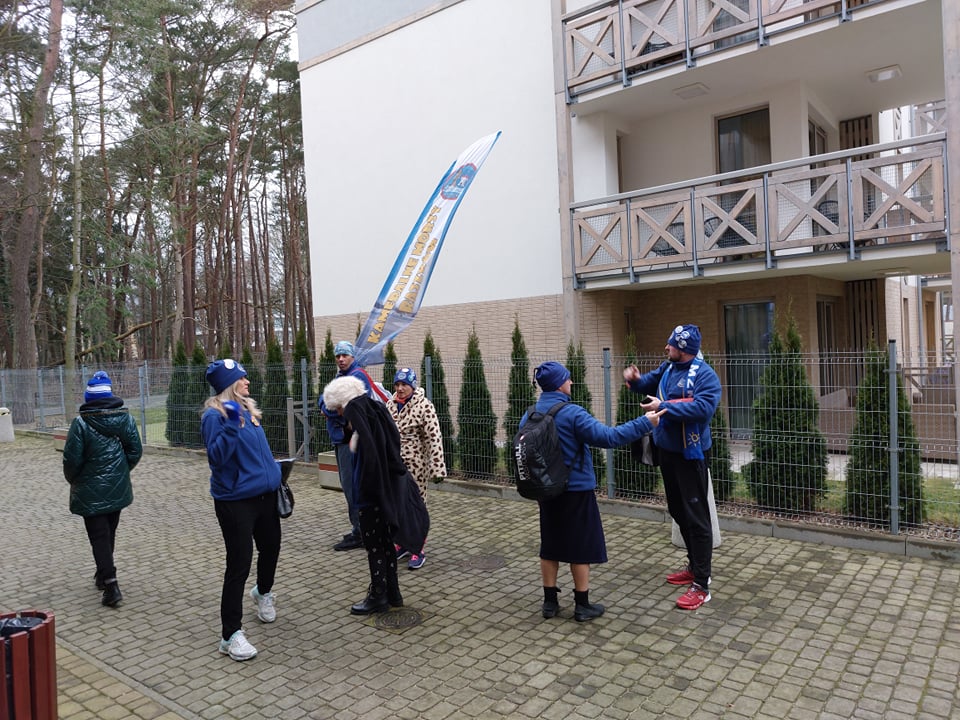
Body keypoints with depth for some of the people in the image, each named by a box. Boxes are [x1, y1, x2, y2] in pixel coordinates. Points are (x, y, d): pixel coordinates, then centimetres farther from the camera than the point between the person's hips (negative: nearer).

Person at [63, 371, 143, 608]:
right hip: (118, 488, 5)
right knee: (109, 533, 19)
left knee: (99, 537, 1)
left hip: (91, 491, -4)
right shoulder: (125, 417, -3)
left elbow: (72, 458, -14)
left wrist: (73, 480, 5)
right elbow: (136, 451, -1)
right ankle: (103, 575, 33)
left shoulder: (81, 422, -16)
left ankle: (110, 584, -5)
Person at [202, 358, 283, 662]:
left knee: (270, 547, 22)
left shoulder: (249, 409, 8)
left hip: (265, 494, 8)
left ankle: (263, 593, 52)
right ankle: (230, 634, 8)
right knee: (239, 563, -4)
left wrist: (275, 474, 22)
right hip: (235, 500, -8)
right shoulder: (215, 415, -16)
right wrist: (231, 426, -35)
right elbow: (217, 458, -26)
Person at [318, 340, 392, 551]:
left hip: (351, 437, -10)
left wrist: (326, 408, -5)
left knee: (352, 487, -8)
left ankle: (358, 534, -1)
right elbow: (324, 399, 15)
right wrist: (327, 405, -7)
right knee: (348, 485, 16)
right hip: (341, 438, 10)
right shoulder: (340, 376, 19)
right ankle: (359, 530, 27)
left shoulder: (357, 375, -12)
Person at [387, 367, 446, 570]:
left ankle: (417, 551, 16)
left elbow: (434, 439, -19)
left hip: (414, 464, -6)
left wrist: (437, 468, -23)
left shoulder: (424, 406, -14)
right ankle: (403, 544, 31)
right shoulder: (391, 404, 5)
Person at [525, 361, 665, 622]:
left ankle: (550, 602, 22)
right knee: (580, 547, 7)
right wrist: (645, 423, -21)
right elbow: (607, 437, -26)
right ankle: (582, 605, 16)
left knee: (550, 545, 15)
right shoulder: (572, 414, -20)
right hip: (576, 491, -6)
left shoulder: (529, 415, -1)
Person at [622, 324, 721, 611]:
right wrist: (636, 379, -1)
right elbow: (649, 384, 22)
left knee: (696, 517, -4)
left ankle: (701, 585, 2)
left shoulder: (705, 375, -18)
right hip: (667, 450, 9)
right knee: (678, 512, 18)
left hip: (691, 455, -9)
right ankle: (695, 566, 35)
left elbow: (703, 407, -32)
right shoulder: (667, 368, 7)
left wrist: (664, 407, -28)